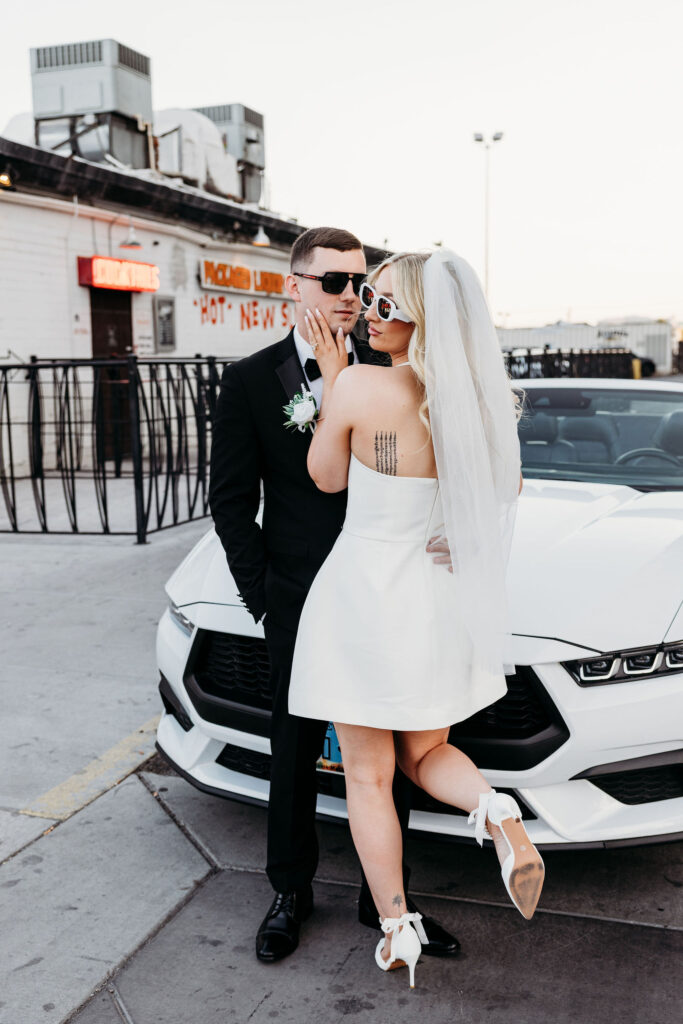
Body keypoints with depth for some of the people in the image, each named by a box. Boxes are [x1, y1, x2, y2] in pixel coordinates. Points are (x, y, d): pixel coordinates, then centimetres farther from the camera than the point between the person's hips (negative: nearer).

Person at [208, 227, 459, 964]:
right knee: (295, 757, 13)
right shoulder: (249, 381, -3)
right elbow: (232, 501, -1)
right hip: (301, 608, -2)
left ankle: (384, 898, 32)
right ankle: (291, 893, 34)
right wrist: (263, 597, -6)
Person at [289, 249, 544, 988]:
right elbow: (508, 489, 10)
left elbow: (326, 478, -3)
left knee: (368, 777, 13)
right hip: (442, 597, 5)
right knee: (426, 753, 24)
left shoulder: (358, 387, -20)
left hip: (364, 595, -4)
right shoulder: (481, 396, -4)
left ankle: (396, 928, 18)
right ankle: (495, 810, -5)